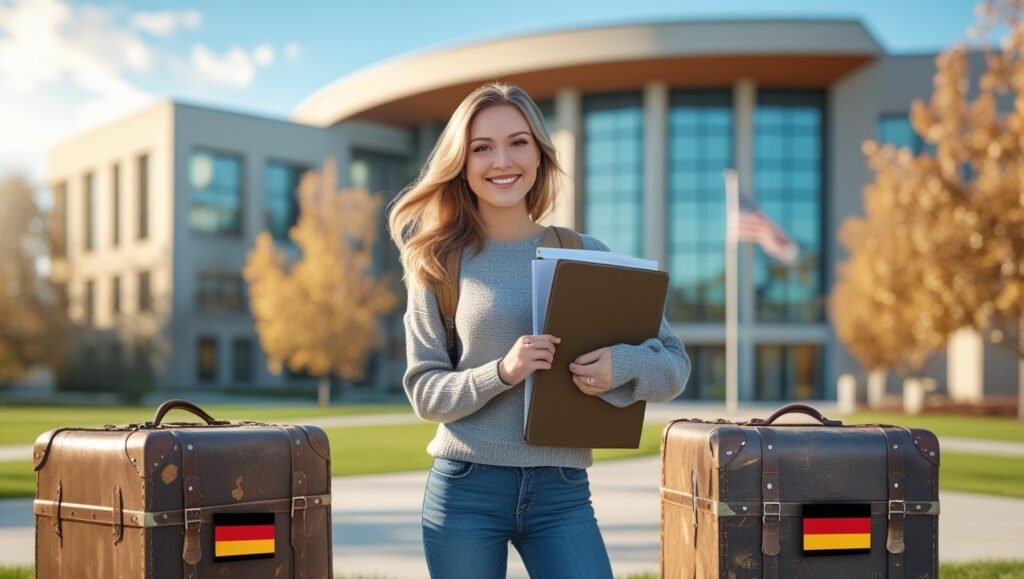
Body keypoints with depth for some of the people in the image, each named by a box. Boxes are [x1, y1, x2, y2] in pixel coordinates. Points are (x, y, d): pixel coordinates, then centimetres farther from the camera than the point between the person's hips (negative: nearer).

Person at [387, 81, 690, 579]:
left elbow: (675, 365, 6)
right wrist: (502, 372, -18)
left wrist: (624, 363, -16)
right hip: (465, 489, -1)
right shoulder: (439, 263, 2)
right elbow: (425, 393, 0)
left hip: (562, 493, 1)